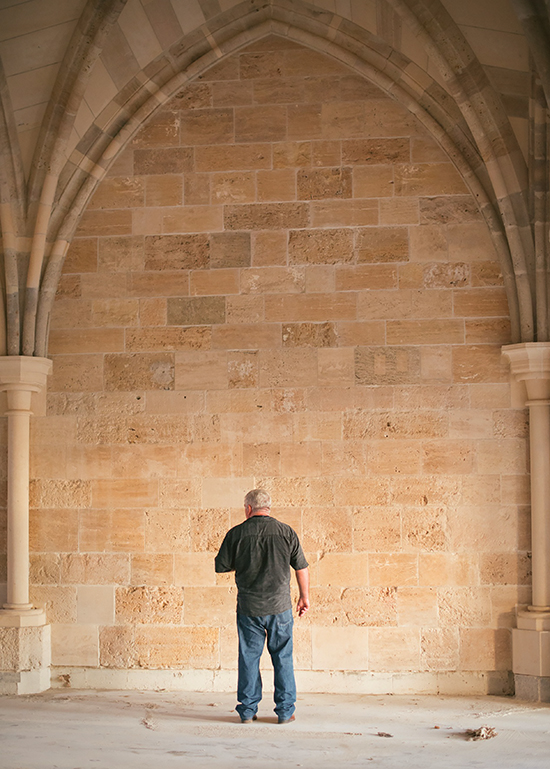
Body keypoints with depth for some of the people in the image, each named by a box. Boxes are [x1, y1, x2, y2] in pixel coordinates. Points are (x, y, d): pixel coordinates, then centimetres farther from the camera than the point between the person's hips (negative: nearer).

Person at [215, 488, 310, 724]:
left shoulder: (236, 533, -4)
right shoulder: (286, 532, 0)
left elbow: (220, 566, 2)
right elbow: (302, 568, 5)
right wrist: (305, 597, 17)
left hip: (248, 607, 0)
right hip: (280, 607, 0)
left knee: (249, 657, 9)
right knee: (283, 658, 8)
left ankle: (247, 710, 13)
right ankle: (285, 711, 11)